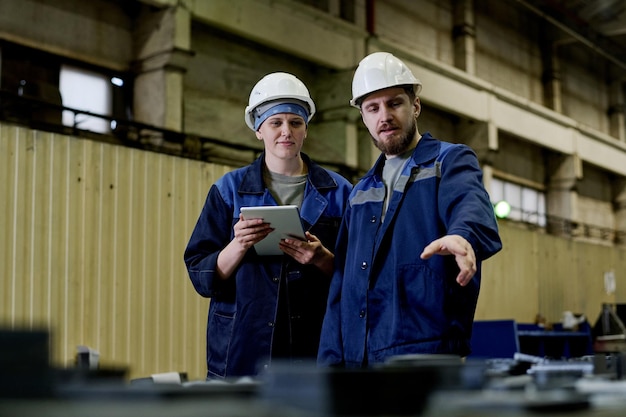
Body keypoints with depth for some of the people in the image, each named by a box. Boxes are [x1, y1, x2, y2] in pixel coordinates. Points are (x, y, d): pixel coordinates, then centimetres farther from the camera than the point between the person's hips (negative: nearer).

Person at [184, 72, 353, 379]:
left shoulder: (338, 192, 8)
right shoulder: (229, 190, 7)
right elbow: (201, 277, 3)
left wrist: (323, 260, -14)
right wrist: (238, 246, -15)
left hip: (315, 351, 0)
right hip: (241, 351, 0)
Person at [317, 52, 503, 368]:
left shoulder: (452, 161, 4)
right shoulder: (360, 193, 20)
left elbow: (471, 206, -20)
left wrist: (462, 236, -44)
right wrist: (330, 361, 9)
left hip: (426, 351, -5)